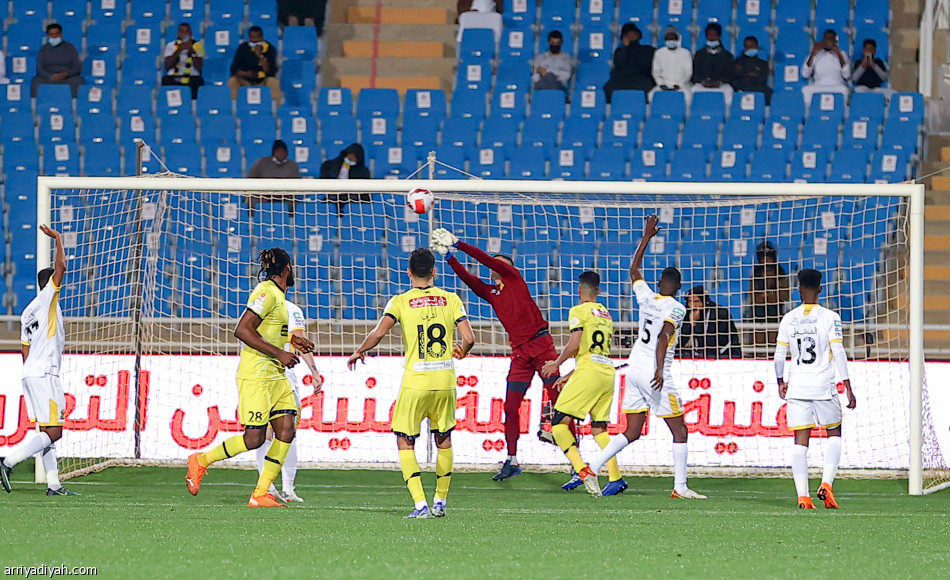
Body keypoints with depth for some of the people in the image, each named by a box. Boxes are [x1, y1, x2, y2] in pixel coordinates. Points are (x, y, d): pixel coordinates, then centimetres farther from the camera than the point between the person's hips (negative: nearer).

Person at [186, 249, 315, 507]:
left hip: (275, 374, 10)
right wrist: (279, 353, -22)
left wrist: (290, 339, 19)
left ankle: (260, 494, 2)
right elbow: (242, 330, -21)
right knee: (255, 438, -10)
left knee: (286, 430, -1)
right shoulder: (267, 293, -13)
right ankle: (200, 461, 9)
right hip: (256, 372, -10)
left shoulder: (277, 294, 16)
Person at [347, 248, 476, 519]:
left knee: (405, 442, 4)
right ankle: (440, 502, 24)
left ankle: (421, 504, -10)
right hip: (445, 381, 3)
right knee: (444, 440, 19)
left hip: (415, 382, -3)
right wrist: (461, 352, 21)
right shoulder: (451, 300, 3)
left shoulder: (400, 302, -3)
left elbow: (378, 333, -15)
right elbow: (469, 338, -2)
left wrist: (359, 352, 4)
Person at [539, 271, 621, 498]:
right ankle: (615, 477, 1)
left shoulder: (579, 311, 0)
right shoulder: (606, 315, 22)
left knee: (560, 422, -4)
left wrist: (556, 364, 6)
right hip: (608, 371, 7)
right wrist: (570, 375, 26)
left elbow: (574, 345, -11)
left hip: (589, 373, -7)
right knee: (599, 428, 12)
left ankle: (582, 470, -20)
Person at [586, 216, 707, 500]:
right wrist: (659, 370, -29)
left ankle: (593, 469, 0)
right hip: (654, 372, -7)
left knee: (632, 432, 11)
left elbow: (634, 270, 27)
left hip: (634, 369, 7)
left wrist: (646, 237, 30)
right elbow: (663, 337, -23)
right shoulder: (676, 308, -9)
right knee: (679, 430, 1)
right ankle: (680, 487, -3)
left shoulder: (647, 298, 9)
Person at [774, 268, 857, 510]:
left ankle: (803, 495, -5)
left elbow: (779, 354, 7)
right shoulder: (830, 317, -5)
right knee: (834, 434, 15)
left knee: (800, 442, 3)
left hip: (796, 387, 2)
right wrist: (848, 388, -6)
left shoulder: (789, 319, 4)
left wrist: (780, 381, 24)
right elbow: (838, 353, -9)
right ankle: (826, 484, -2)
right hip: (823, 386, -2)